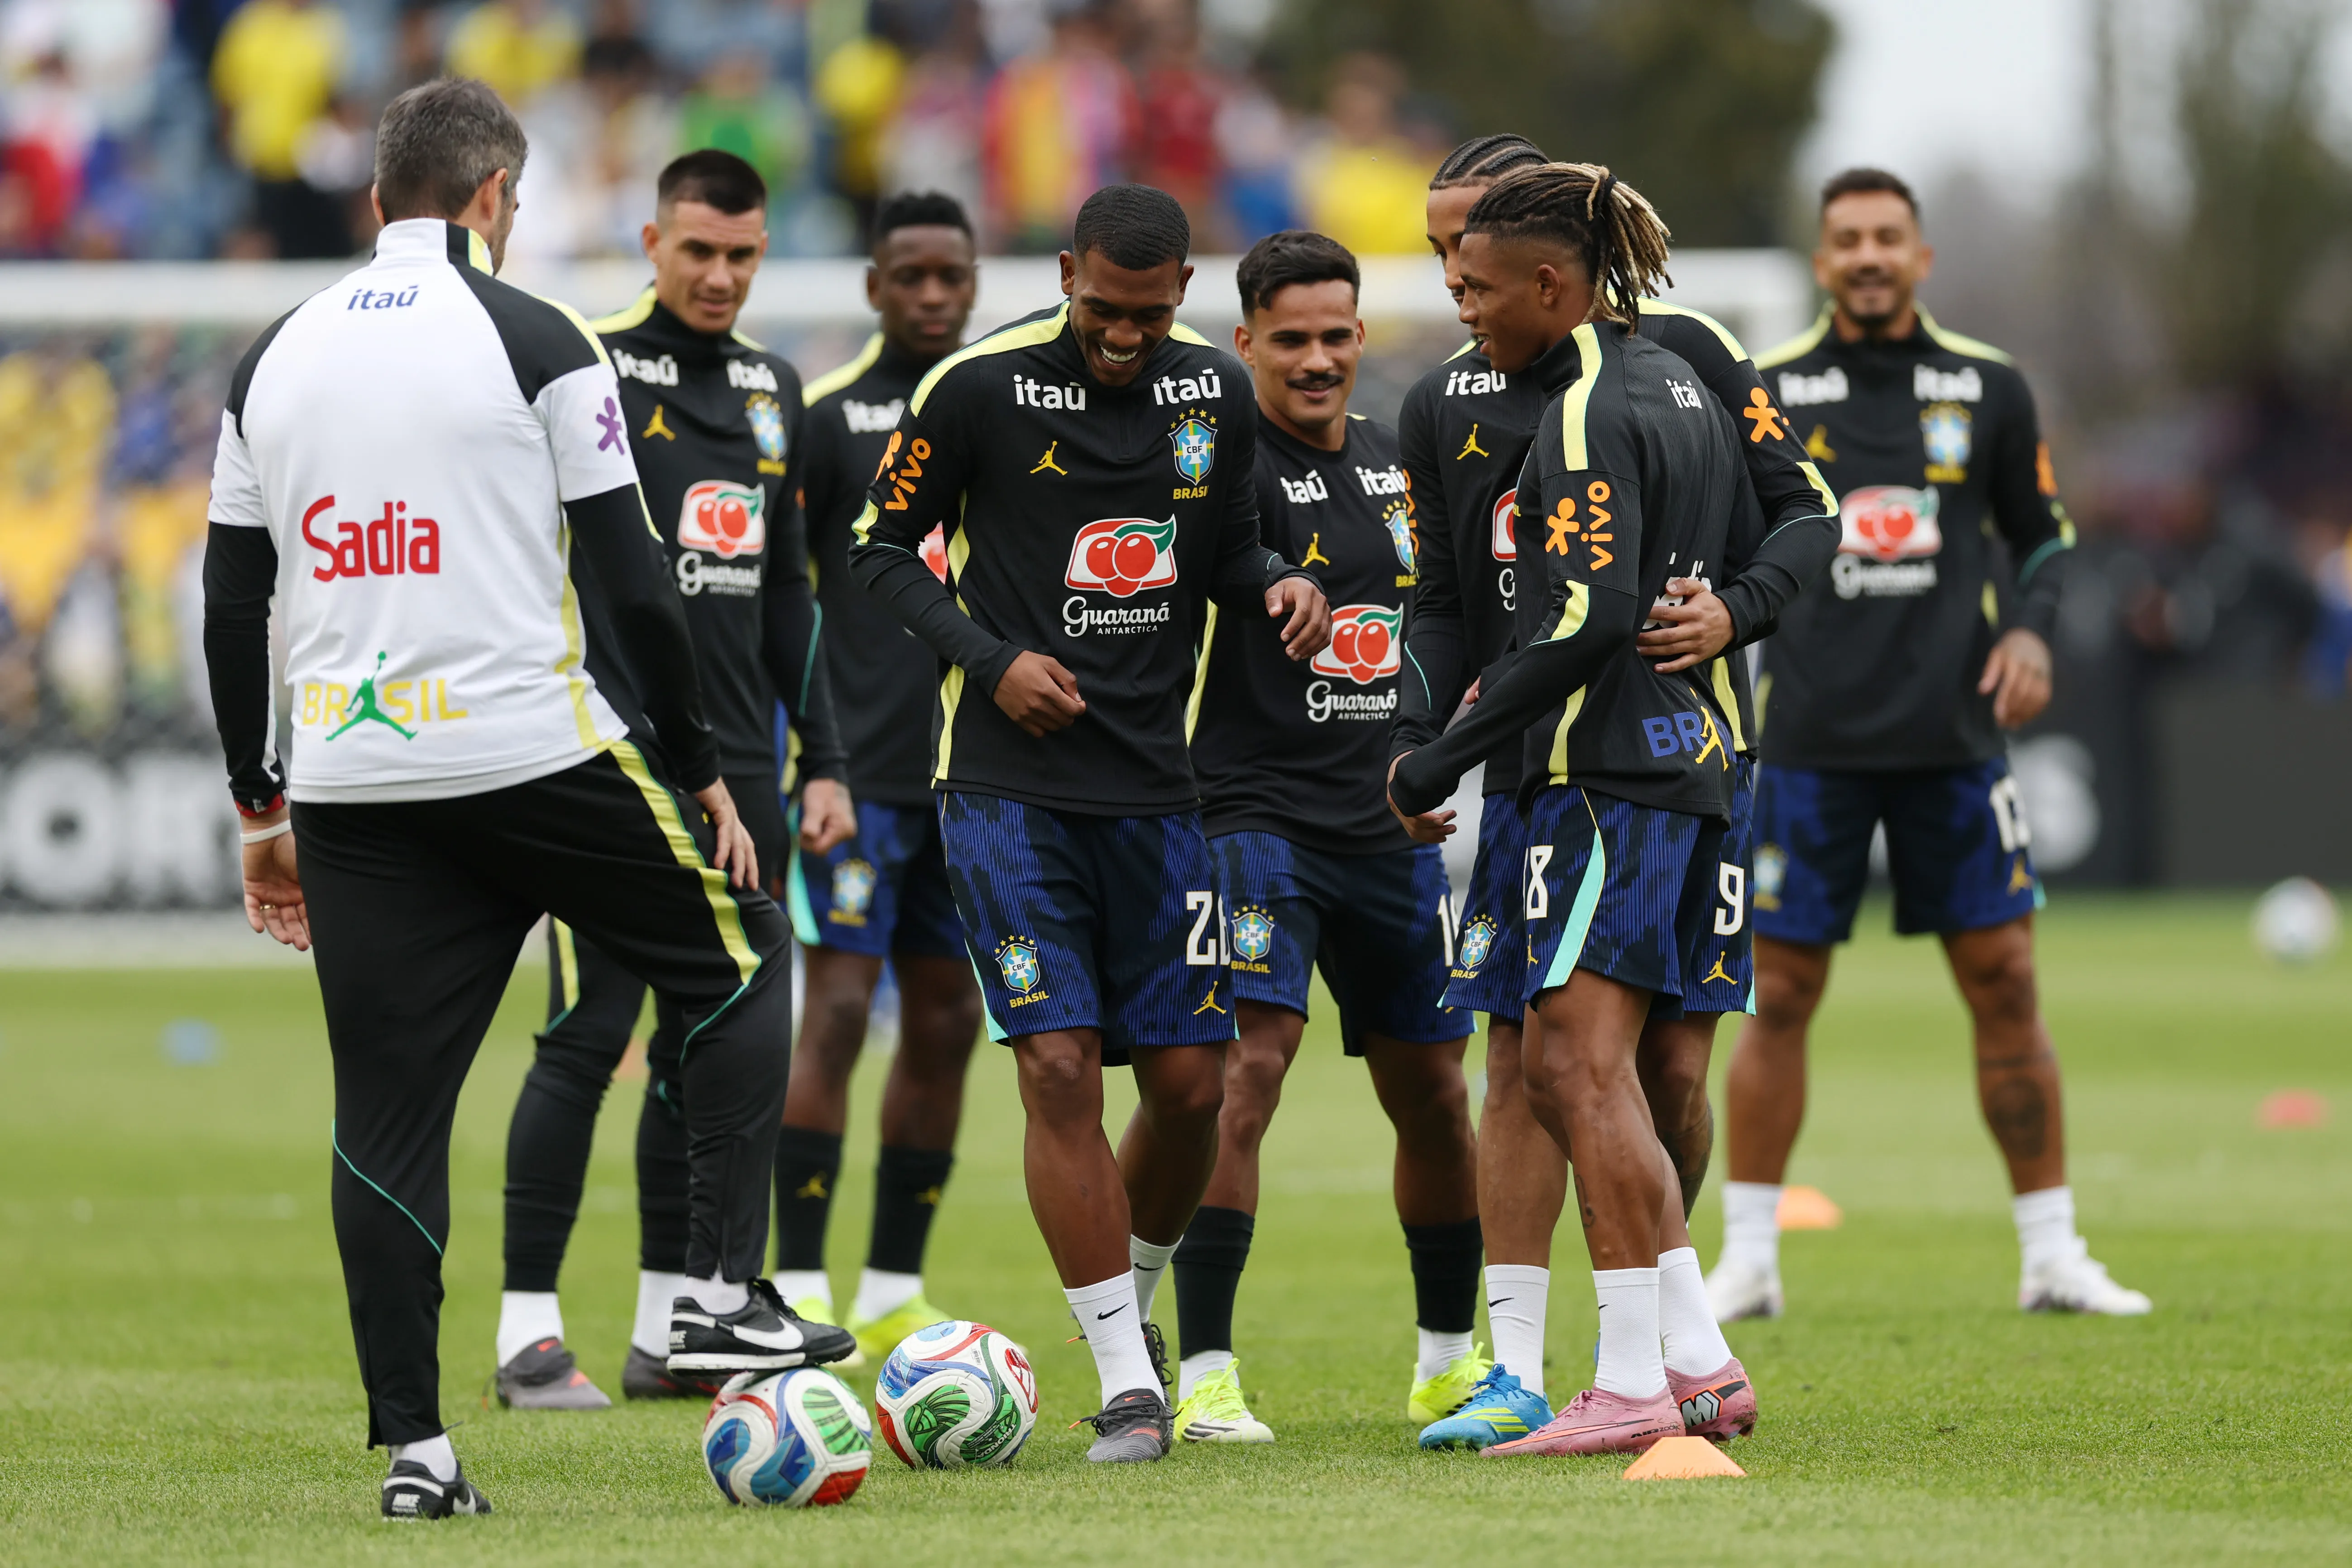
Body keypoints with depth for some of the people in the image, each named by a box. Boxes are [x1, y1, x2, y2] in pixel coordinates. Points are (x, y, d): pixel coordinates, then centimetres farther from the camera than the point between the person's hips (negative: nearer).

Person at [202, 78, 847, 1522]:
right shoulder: (537, 344, -4)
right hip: (537, 754, -4)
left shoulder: (272, 362, 11)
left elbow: (231, 609, 13)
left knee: (387, 1115, 6)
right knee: (740, 959, 16)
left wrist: (261, 813, 21)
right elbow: (639, 588, -6)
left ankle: (412, 1447, 3)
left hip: (349, 782, 4)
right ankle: (725, 1295, 8)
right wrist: (705, 778, 4)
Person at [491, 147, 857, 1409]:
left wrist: (822, 760, 16)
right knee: (588, 1037, -9)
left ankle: (669, 1329, 13)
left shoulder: (772, 391, 15)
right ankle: (527, 1330, -5)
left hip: (736, 772, 6)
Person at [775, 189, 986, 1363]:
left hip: (976, 773, 5)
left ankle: (893, 1291, 15)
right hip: (857, 770, -5)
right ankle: (799, 1290, -9)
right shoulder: (825, 418, -2)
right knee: (837, 1011, -11)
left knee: (944, 1023, 7)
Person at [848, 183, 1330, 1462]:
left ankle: (1132, 1301, 29)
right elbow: (881, 549, 0)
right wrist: (991, 659, -13)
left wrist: (1281, 586, -4)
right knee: (1059, 1066, -11)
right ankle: (1126, 1382, -7)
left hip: (1154, 784, 4)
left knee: (1189, 1081, 1)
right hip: (1010, 784, -4)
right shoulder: (981, 387, -8)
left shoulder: (1214, 392, 5)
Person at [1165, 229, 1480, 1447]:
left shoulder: (1388, 463, 13)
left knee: (1432, 1091, 12)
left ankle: (1450, 1359, 28)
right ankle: (1203, 1374, -16)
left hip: (1387, 825, 7)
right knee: (1247, 1064, -19)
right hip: (1257, 811, -7)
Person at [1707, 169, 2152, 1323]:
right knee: (1781, 995, 0)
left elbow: (2043, 532, 16)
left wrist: (2032, 628, -2)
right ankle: (1748, 1259, 8)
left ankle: (2052, 1255, 9)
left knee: (2004, 981, 0)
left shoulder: (1987, 389, 6)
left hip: (1954, 737, 1)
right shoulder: (1766, 393, 3)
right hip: (1813, 738, -1)